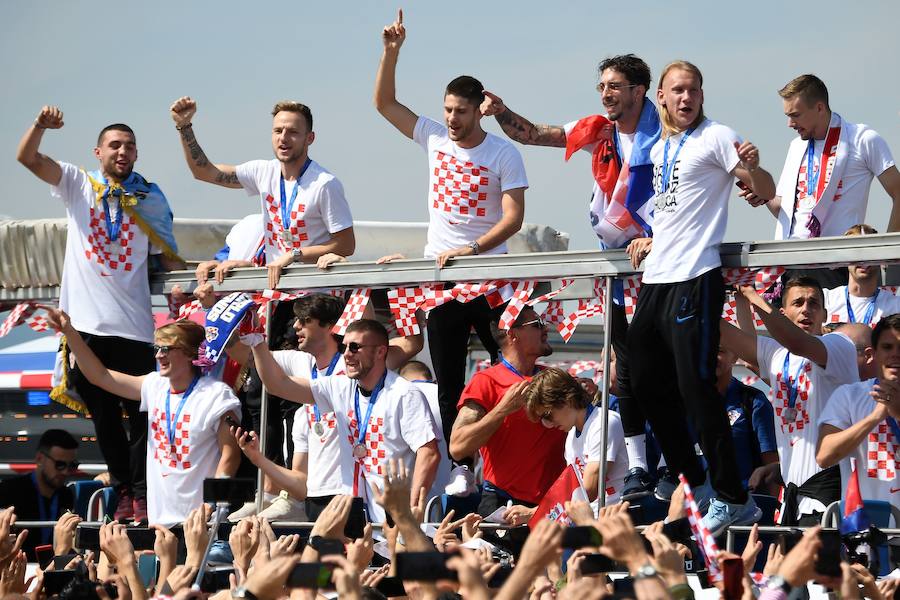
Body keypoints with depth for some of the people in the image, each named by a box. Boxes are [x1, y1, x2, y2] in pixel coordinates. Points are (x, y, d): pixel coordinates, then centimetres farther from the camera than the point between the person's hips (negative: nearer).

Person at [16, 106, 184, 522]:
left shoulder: (150, 200, 8)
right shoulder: (78, 185, 7)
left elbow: (168, 255, 10)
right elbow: (28, 158, -4)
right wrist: (40, 126, -23)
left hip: (132, 325, -1)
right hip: (85, 322, 1)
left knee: (139, 411, -4)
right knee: (103, 415, 7)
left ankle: (143, 495, -1)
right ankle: (124, 492, 15)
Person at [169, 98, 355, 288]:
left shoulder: (325, 185, -11)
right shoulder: (264, 172, 8)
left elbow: (346, 245, -9)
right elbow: (204, 172, 17)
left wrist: (294, 255, -14)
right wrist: (184, 126, 9)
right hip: (274, 279, 5)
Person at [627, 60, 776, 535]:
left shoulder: (716, 138, -5)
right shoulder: (659, 148, 17)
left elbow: (766, 191, -13)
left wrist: (751, 167, -32)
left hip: (695, 278, -9)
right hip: (655, 277, 9)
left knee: (695, 387, -13)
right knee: (646, 383, 15)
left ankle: (733, 500, -10)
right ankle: (688, 480, 29)